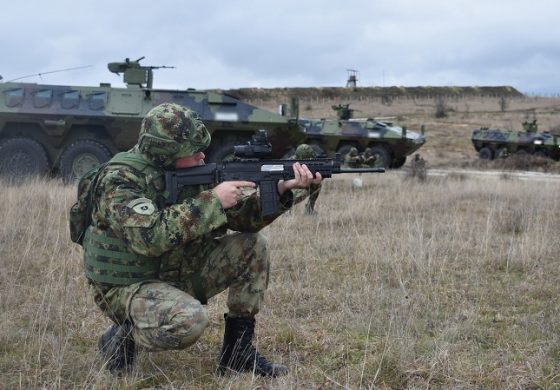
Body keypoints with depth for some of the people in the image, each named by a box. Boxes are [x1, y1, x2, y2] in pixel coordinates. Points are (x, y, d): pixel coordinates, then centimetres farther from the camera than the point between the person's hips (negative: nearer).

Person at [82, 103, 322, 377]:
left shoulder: (192, 172, -1)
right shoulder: (119, 180, -22)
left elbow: (242, 218, -1)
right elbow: (151, 237, -37)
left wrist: (281, 190, -18)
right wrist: (211, 201, -32)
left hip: (177, 273, 8)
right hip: (126, 286, -7)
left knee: (251, 246, -4)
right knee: (189, 321, -36)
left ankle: (238, 350, 2)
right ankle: (123, 335, -4)